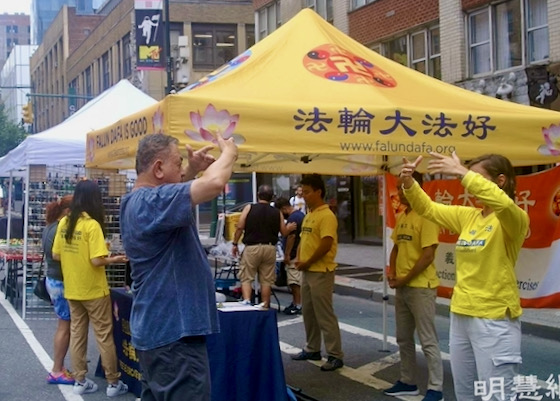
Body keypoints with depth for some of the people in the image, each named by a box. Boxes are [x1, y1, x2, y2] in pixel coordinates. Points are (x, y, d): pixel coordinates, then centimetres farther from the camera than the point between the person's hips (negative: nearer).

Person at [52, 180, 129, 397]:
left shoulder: (64, 223, 1)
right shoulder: (92, 225, -18)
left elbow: (56, 255, 7)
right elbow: (96, 260, -23)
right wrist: (115, 259, -6)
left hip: (72, 290, 6)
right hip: (93, 290, -6)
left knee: (77, 334, 12)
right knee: (104, 336, 4)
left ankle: (80, 381, 18)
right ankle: (113, 383, 11)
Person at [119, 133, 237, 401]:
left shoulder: (137, 201, 10)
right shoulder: (150, 201, -20)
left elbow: (170, 197, 32)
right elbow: (214, 184, -30)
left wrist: (192, 170, 14)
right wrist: (229, 152, -10)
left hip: (157, 329, 11)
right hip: (174, 332, -11)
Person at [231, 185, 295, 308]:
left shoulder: (249, 208, -2)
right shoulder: (277, 213, 4)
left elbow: (239, 227, -6)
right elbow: (284, 232, 8)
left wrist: (235, 244, 4)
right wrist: (289, 228, 31)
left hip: (252, 247, -2)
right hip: (270, 248, 2)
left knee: (246, 277, 4)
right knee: (266, 280, 10)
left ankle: (246, 300, -12)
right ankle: (265, 305, 14)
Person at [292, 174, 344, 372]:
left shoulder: (327, 216, -15)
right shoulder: (308, 216, 14)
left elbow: (326, 244, -23)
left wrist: (307, 263, -15)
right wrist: (299, 259, 5)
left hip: (321, 272, -9)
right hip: (307, 272, 9)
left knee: (324, 315, -5)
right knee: (308, 312, 16)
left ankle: (335, 355, 2)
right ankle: (312, 349, 28)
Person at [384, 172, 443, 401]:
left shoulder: (426, 216, -15)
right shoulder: (401, 217, 11)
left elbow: (428, 256, -19)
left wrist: (405, 279, -13)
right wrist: (391, 272, 3)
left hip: (421, 287, -9)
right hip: (402, 287, 9)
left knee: (428, 340, -2)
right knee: (404, 338, 16)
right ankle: (408, 382, 27)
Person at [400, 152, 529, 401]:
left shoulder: (514, 220, -12)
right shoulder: (468, 216, 8)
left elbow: (503, 204, -35)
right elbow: (427, 208, 10)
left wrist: (462, 173, -36)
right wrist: (409, 183, -8)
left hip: (494, 321, -7)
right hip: (460, 316, 8)